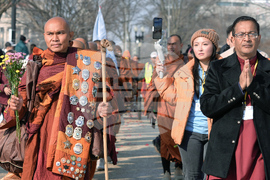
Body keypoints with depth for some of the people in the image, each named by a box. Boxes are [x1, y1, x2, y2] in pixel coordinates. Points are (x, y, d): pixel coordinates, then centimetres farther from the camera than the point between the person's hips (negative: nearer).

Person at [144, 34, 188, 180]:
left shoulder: (187, 64, 6)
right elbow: (153, 86, 10)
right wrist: (149, 108, 3)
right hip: (164, 108, 1)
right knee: (165, 140, -1)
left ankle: (179, 168, 20)